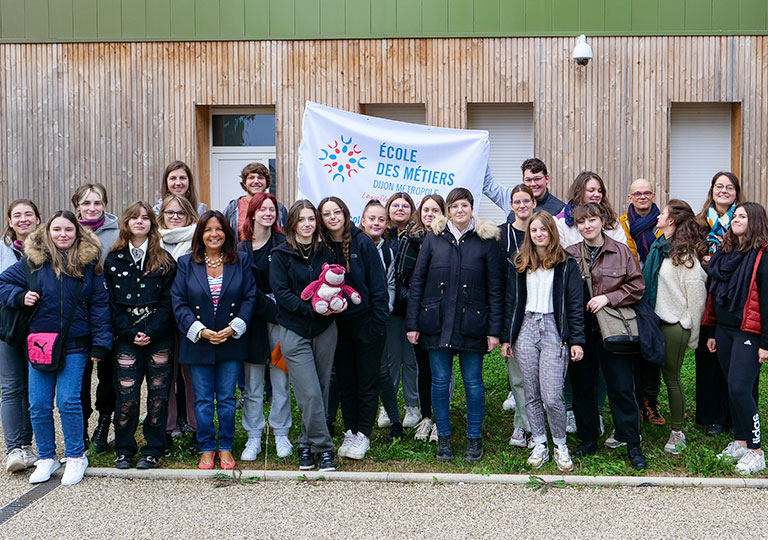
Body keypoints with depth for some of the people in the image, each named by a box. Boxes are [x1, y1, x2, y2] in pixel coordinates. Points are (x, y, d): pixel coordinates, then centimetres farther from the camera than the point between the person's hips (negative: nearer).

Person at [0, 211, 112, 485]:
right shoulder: (34, 259, 3)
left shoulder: (88, 261, 0)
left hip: (74, 344, -2)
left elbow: (99, 303, 0)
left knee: (68, 401, -6)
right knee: (39, 405, 5)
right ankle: (46, 458, 22)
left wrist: (100, 343, -5)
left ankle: (76, 457, 12)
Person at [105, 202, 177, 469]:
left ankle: (153, 450, 12)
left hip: (159, 337, 0)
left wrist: (150, 332, -12)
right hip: (126, 339, 0)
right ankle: (124, 450, 12)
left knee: (158, 394, 1)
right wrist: (131, 333, -8)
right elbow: (111, 303, 4)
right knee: (127, 395, -2)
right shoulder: (113, 261, 8)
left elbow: (168, 302, 0)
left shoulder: (164, 260, 6)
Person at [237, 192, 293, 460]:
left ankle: (281, 434, 17)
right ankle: (253, 438, 15)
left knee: (281, 379, 4)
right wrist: (270, 308, -7)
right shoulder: (241, 249, 6)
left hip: (280, 318, -1)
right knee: (252, 384, 5)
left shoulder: (284, 243, 3)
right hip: (253, 320, 1)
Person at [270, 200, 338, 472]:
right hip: (295, 331, -4)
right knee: (309, 394, -9)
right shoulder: (281, 255, -1)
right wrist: (312, 308, -19)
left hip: (325, 330, 4)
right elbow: (281, 293, -8)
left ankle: (306, 444, 21)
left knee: (322, 391, 6)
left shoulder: (325, 253, 11)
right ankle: (323, 449, 2)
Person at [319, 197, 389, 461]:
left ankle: (363, 435, 14)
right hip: (337, 324, 4)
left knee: (367, 380, 4)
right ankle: (350, 432, 23)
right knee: (345, 381, 11)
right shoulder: (322, 247, 2)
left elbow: (378, 284, -8)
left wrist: (378, 322, -12)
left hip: (365, 322, -3)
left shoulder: (362, 243, -7)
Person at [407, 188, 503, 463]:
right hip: (437, 323, 1)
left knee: (473, 382, 6)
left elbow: (495, 288, 1)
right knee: (440, 381, 7)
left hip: (471, 324, -1)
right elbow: (417, 282, 5)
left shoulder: (486, 240, 1)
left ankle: (474, 439, 20)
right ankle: (443, 438, 21)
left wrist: (494, 329, -4)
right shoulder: (434, 238, 4)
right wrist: (413, 323, 0)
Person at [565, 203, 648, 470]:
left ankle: (632, 445, 11)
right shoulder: (569, 255, 6)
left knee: (621, 388, 0)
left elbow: (637, 287, 0)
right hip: (580, 330, 2)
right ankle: (588, 440, 24)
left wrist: (608, 297, -12)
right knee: (582, 387, 10)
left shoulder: (621, 252, 2)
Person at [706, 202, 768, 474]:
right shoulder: (725, 252, 13)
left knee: (740, 388, -12)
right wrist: (713, 332, 17)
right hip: (724, 329, 7)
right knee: (734, 388, 12)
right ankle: (740, 442, 22)